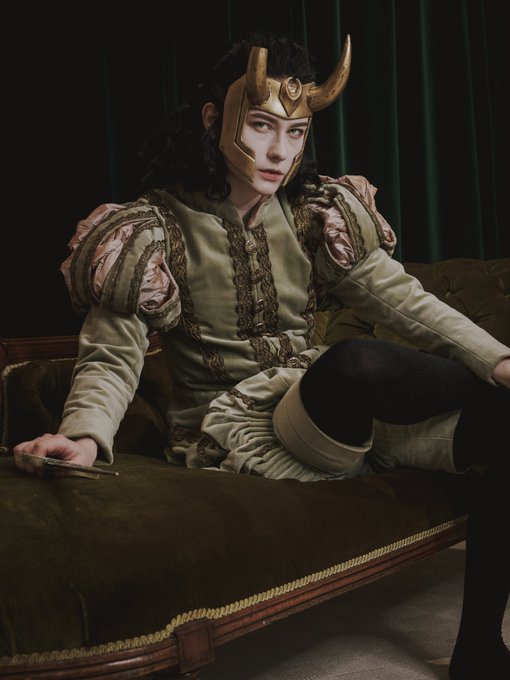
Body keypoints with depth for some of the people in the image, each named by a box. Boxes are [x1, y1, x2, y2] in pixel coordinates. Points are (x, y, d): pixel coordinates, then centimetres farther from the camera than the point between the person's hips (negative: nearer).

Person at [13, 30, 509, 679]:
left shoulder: (315, 212, 5)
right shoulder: (152, 231, -5)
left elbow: (397, 296, -3)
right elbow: (112, 358, -10)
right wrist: (85, 434, -32)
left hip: (337, 414, 5)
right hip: (233, 427, -5)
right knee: (359, 365, -38)